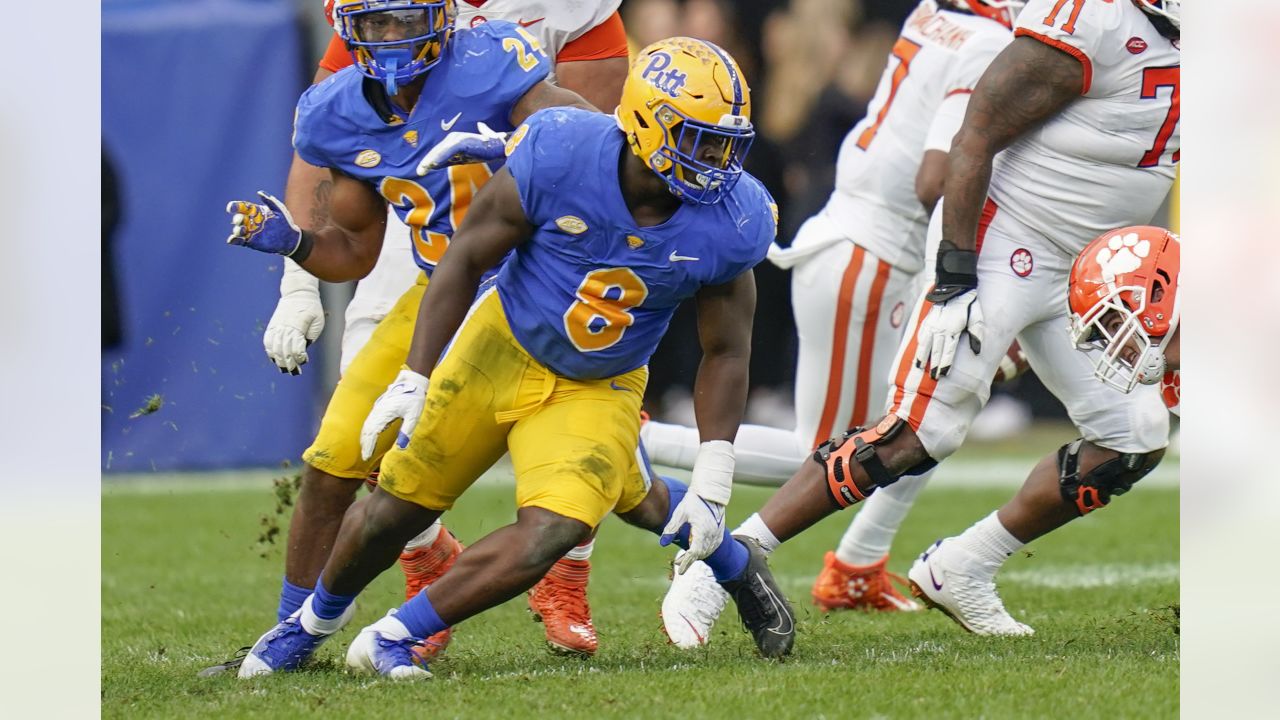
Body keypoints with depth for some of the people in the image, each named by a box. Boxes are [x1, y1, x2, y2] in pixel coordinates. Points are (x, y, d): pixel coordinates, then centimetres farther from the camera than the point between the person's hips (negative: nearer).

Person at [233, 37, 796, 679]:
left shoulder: (727, 222, -21)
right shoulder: (556, 159, -27)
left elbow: (725, 352, -6)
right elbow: (466, 260, -14)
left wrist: (712, 482, -9)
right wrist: (413, 381, -15)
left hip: (597, 391, 1)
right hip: (501, 351, -1)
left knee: (547, 537, -20)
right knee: (394, 511, 10)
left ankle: (391, 639, 1)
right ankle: (316, 619, 42)